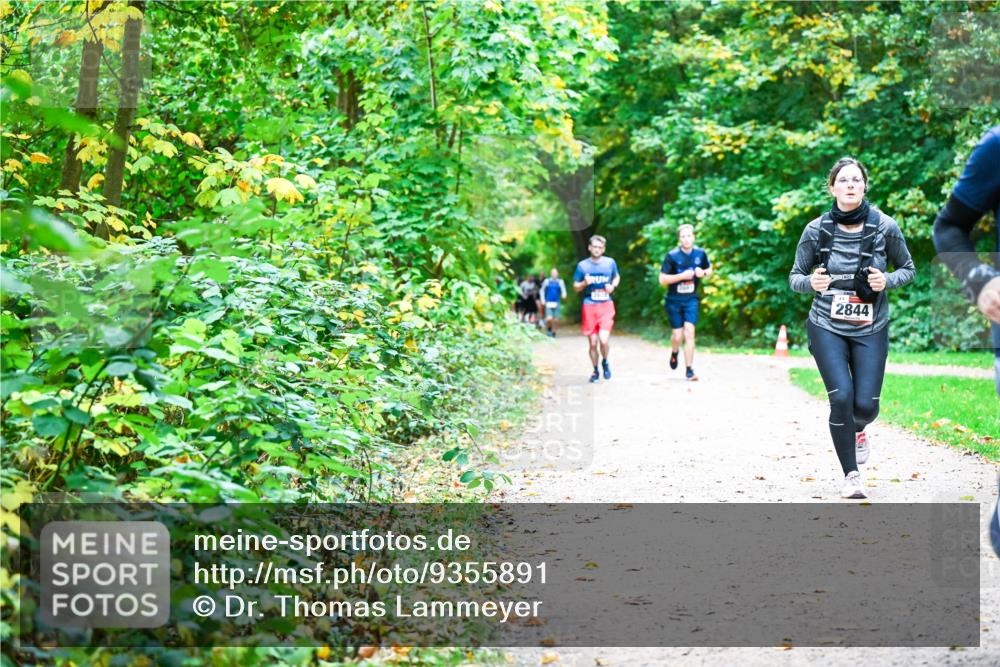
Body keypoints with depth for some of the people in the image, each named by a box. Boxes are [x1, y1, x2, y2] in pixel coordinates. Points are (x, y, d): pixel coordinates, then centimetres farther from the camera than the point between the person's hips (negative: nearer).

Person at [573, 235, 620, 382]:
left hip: (606, 306, 0)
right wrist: (585, 283, -13)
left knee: (604, 339, -17)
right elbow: (576, 287, 8)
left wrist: (613, 286, 0)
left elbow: (617, 277, 22)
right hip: (589, 307, 0)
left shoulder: (610, 263, 4)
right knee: (593, 342, 4)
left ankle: (605, 362, 13)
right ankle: (595, 371, 23)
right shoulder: (582, 265, 1)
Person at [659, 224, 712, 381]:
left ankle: (689, 370, -6)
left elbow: (709, 269, 15)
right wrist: (682, 275, -24)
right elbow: (662, 280, -12)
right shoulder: (672, 256, -12)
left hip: (691, 299, 1)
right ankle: (674, 353, 39)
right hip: (674, 300, -1)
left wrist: (703, 273, -9)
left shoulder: (700, 254, -3)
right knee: (677, 335, 2)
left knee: (689, 332, -11)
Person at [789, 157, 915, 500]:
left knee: (866, 405, -4)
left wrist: (887, 280, -15)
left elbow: (908, 268, 7)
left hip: (870, 330, 1)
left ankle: (858, 430, 35)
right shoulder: (816, 230, -7)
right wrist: (810, 282, -21)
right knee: (841, 397, -15)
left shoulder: (885, 227, -7)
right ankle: (851, 476, -1)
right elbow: (795, 277, 2)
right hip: (827, 328, -1)